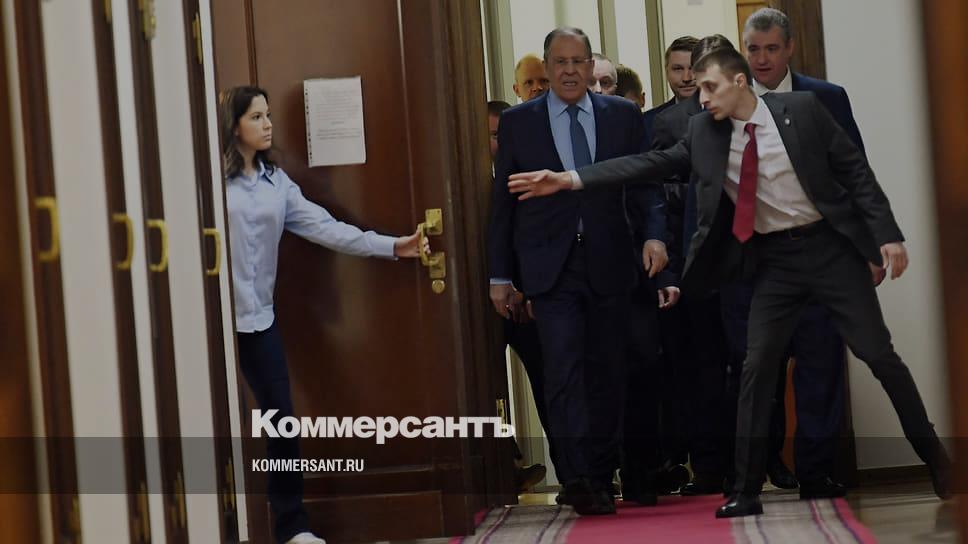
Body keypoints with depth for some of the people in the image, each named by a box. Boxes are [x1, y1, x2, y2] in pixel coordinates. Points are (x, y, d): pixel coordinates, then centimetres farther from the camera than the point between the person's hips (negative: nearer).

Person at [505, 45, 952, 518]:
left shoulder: (801, 109, -9)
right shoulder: (704, 132, -1)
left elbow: (855, 170, -5)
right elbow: (650, 163, -4)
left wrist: (886, 235, -10)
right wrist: (569, 179, -12)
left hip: (829, 246, -3)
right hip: (774, 260, 3)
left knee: (878, 354, -2)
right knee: (757, 366, -3)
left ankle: (934, 459, 14)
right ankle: (747, 491, 4)